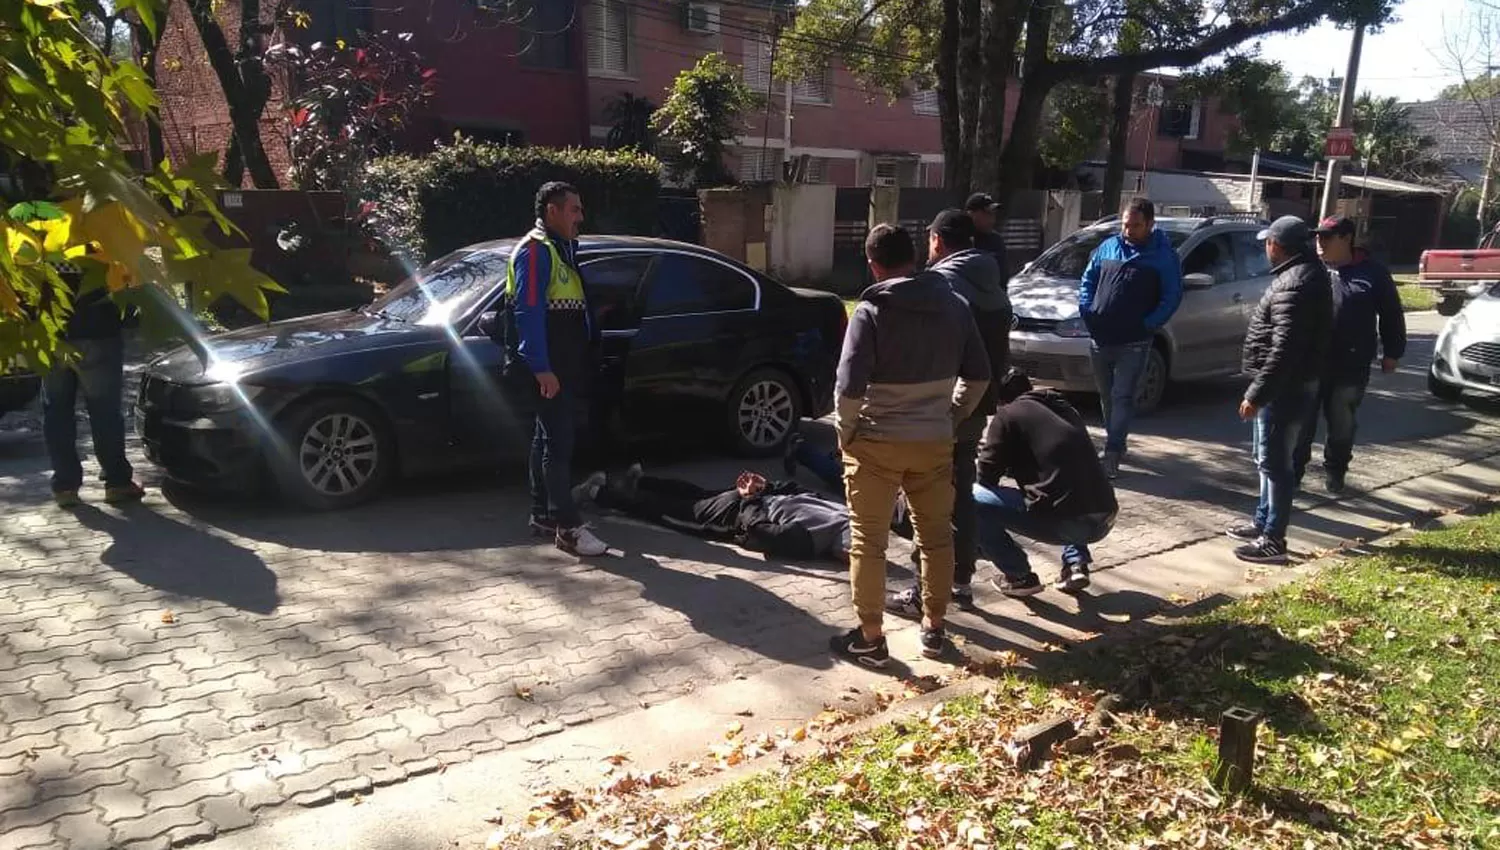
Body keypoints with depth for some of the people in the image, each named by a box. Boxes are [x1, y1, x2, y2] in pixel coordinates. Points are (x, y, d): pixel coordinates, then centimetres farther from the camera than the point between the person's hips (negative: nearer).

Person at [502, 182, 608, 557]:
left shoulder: (563, 248, 18)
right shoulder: (535, 250, -13)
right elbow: (528, 312, -21)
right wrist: (541, 368, -26)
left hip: (564, 365, 10)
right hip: (545, 367, -10)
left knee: (550, 437, 14)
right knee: (558, 441, -10)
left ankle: (543, 515, 23)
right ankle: (568, 527, -8)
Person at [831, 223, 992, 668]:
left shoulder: (871, 311, -13)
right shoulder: (954, 306, 3)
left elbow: (849, 387, -19)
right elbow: (979, 375, 7)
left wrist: (846, 433, -4)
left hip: (877, 443, -4)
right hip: (934, 442, 5)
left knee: (867, 542, 6)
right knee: (936, 536, 17)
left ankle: (870, 639, 12)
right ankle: (934, 628, 27)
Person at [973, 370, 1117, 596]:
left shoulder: (1007, 415, 4)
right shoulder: (1064, 407, 23)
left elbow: (986, 477, 5)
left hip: (1065, 523, -7)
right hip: (1105, 520, 7)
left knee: (973, 498, 4)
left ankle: (1019, 577, 8)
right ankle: (1077, 563, 20)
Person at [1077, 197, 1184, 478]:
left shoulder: (1164, 255, -3)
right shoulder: (1108, 247, 10)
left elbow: (1173, 296, -5)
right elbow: (1087, 281, 17)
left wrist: (1148, 324, -13)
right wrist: (1087, 311, 3)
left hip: (1134, 342, -5)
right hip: (1100, 338, 5)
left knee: (1122, 397, -7)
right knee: (1107, 396, 15)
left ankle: (1112, 454, -8)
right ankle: (1116, 443, 29)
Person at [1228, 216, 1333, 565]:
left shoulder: (1295, 283, -21)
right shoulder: (1305, 274, 13)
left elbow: (1284, 349, -26)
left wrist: (1256, 393, -24)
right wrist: (1261, 390, 20)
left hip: (1285, 389, -11)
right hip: (1288, 386, 11)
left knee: (1276, 462, -5)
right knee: (1269, 459, 19)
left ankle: (1273, 540, 0)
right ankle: (1263, 522, 31)